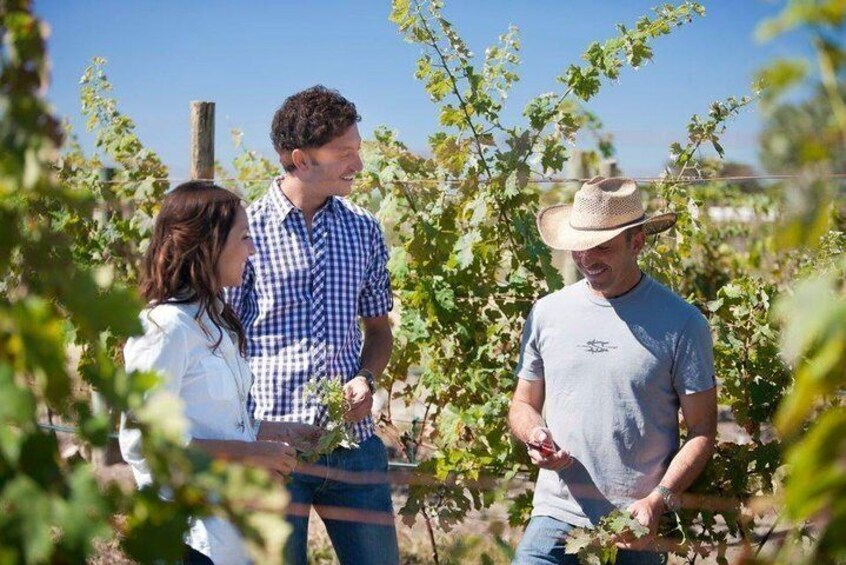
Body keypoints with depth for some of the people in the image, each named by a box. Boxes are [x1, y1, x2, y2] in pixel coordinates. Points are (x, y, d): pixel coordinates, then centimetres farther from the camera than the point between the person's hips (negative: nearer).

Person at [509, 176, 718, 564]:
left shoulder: (681, 324, -3)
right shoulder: (547, 313, 7)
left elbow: (701, 430, -1)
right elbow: (523, 404, 16)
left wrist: (658, 500, -14)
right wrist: (534, 435, -6)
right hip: (555, 517, 2)